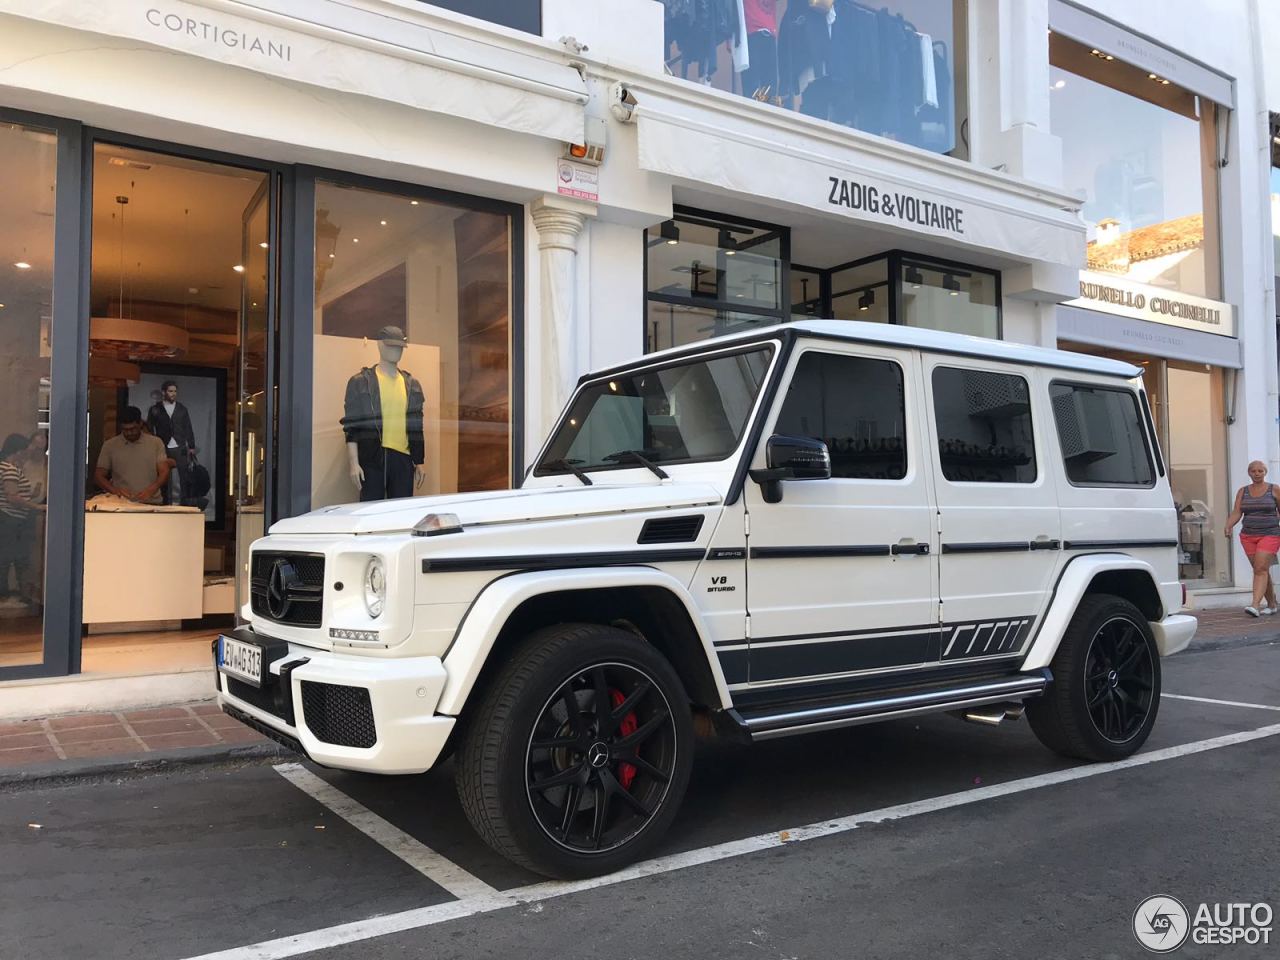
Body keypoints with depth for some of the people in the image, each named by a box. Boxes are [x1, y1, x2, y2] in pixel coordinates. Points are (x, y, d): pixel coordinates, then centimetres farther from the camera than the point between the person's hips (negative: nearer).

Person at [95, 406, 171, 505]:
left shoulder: (156, 442, 10)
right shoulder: (109, 445, 10)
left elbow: (164, 472, 4)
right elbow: (98, 476, 10)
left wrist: (152, 489, -16)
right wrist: (115, 490, -10)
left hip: (152, 503, 0)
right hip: (122, 504, 0)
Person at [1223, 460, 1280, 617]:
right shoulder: (1242, 491, 7)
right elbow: (1236, 512, 0)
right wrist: (1228, 526, -17)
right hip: (1248, 536, 3)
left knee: (1260, 569, -15)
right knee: (1263, 571, 9)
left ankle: (1255, 605, -23)